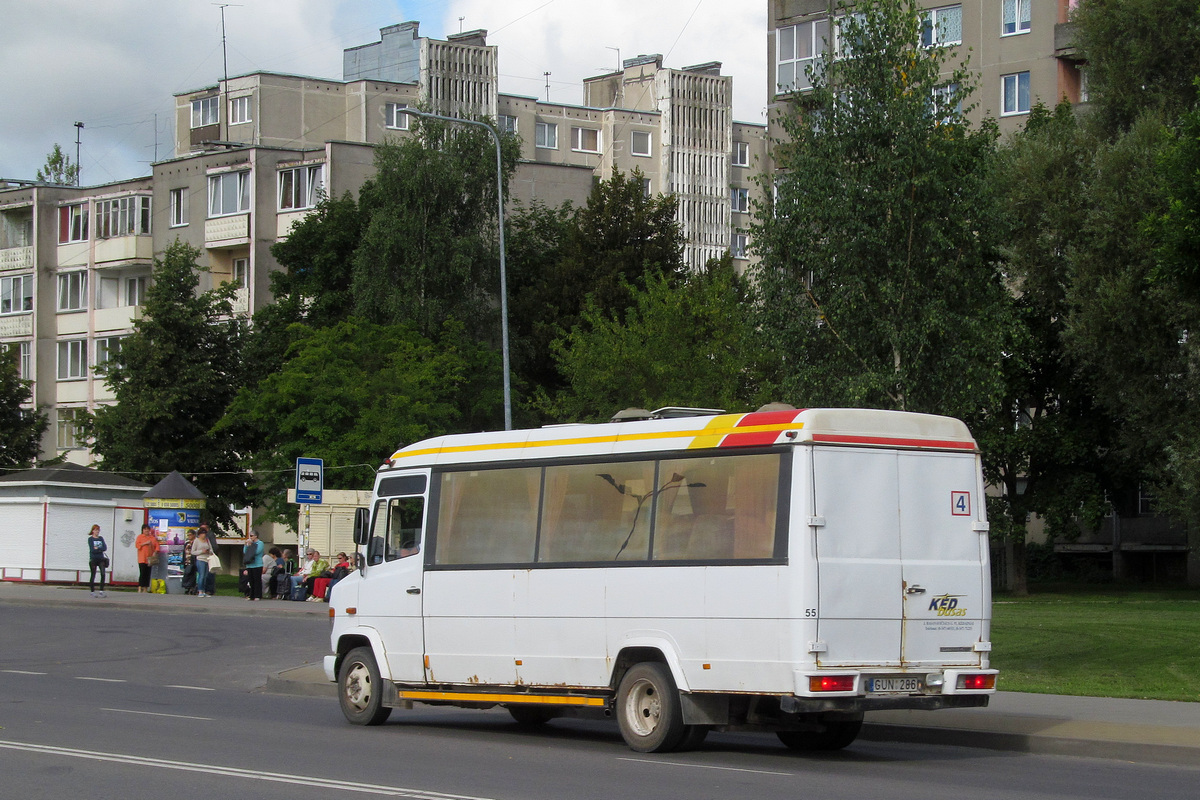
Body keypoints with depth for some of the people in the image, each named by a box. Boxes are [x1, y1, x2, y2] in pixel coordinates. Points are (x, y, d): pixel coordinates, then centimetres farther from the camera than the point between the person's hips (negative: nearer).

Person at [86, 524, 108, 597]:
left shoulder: (101, 538, 12)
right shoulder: (90, 539, -1)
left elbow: (105, 548, 0)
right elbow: (92, 550, -13)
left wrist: (97, 548, -11)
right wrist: (100, 549, -7)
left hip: (101, 559, 3)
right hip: (93, 559, -3)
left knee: (103, 574, -10)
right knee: (93, 575, 2)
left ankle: (101, 591, -9)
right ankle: (92, 592, 10)